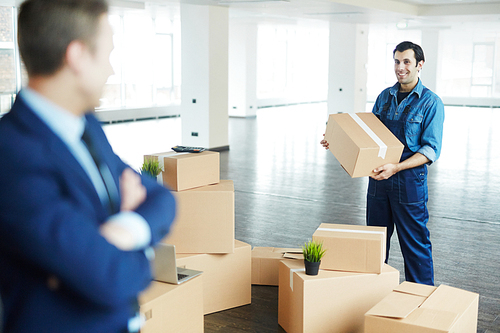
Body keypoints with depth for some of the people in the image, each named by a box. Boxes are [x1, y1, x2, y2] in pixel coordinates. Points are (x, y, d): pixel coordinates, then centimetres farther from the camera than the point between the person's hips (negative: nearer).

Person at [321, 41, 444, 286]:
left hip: (409, 180, -5)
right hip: (379, 177, 6)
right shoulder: (384, 96, 10)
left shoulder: (431, 103, -7)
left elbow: (431, 150, -13)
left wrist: (396, 167, -24)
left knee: (415, 243, 2)